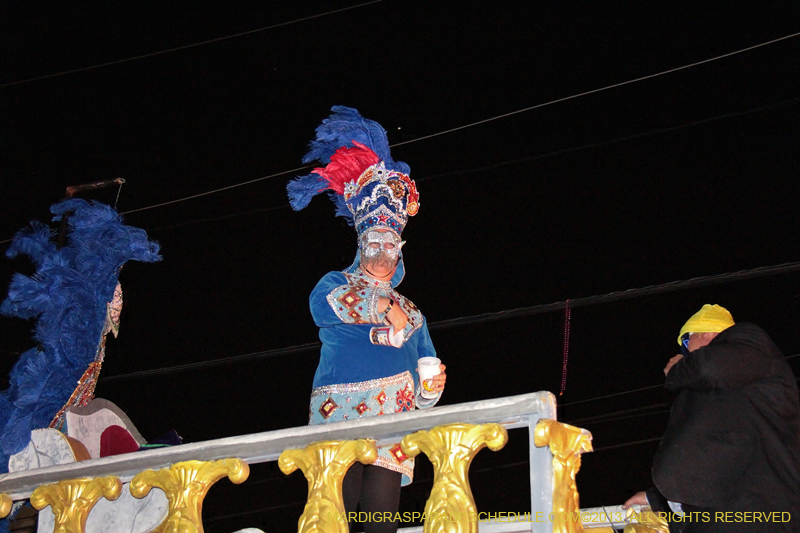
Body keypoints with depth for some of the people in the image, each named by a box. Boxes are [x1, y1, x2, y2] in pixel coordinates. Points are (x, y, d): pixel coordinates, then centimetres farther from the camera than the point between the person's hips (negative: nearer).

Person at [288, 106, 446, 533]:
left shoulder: (412, 313, 32)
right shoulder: (333, 284, 21)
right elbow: (332, 305, -4)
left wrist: (429, 390, 3)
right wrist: (387, 310, 7)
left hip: (393, 419, 4)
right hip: (339, 415, -4)